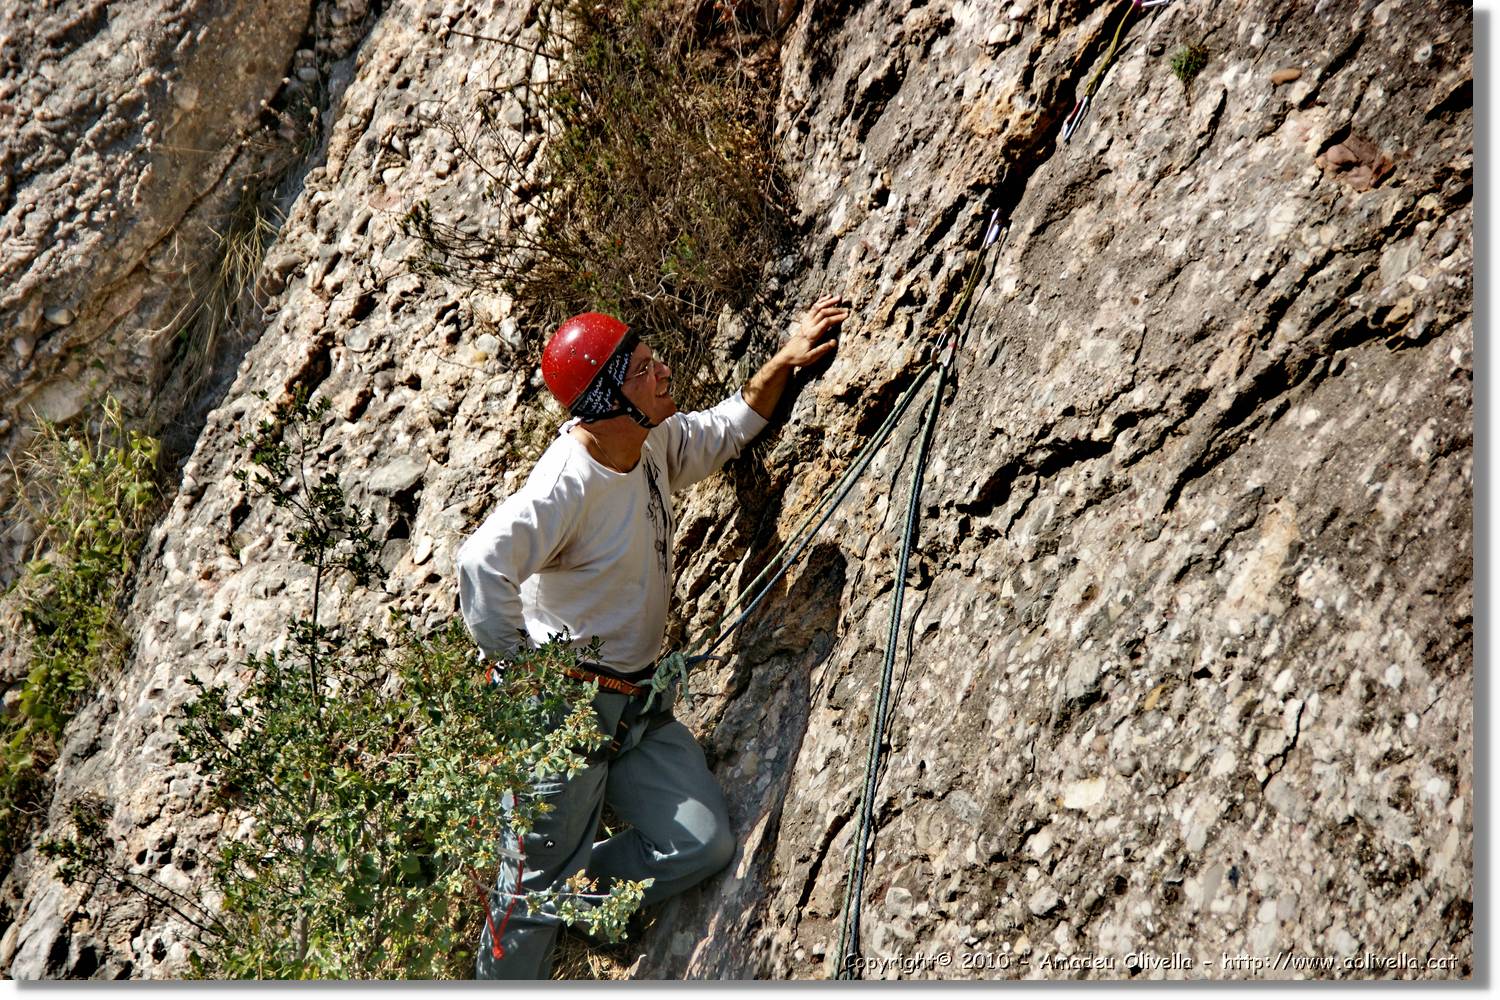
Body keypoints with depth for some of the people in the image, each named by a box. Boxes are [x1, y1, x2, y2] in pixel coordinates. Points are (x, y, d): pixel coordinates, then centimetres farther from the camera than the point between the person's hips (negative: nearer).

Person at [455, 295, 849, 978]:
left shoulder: (654, 442, 1)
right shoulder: (570, 483, -26)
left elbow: (721, 434, 22)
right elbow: (482, 563, -37)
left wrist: (783, 364, 13)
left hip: (637, 704, 8)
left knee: (703, 845, 1)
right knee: (539, 883, 1)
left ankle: (564, 900, 19)